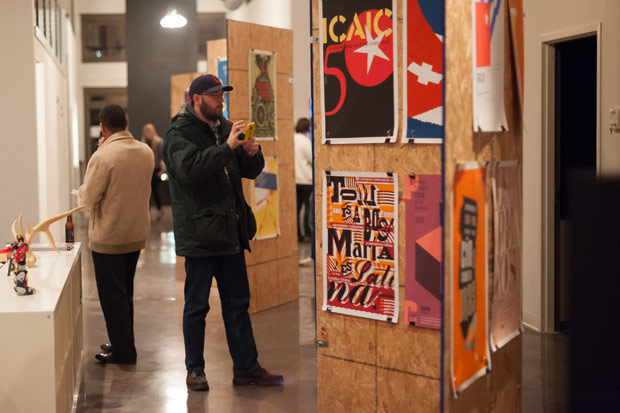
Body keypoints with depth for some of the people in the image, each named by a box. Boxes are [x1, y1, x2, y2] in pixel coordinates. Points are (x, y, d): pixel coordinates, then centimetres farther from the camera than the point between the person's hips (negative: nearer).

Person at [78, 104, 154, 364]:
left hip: (108, 238, -7)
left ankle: (123, 351, 12)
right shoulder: (146, 152, -1)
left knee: (112, 295, 6)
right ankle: (124, 345, 30)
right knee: (125, 291, 20)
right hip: (137, 234, 7)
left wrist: (80, 193, 8)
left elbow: (88, 199, -17)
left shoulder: (103, 157, -21)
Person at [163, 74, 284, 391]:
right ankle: (194, 370, 19)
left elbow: (251, 172, 16)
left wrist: (253, 153, -6)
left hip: (230, 232, 7)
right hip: (200, 232, -7)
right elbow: (190, 168, -26)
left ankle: (246, 367, 20)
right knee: (197, 305, 5)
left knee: (238, 302, 11)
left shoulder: (225, 128, 14)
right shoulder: (179, 134, -7)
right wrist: (227, 147, -27)